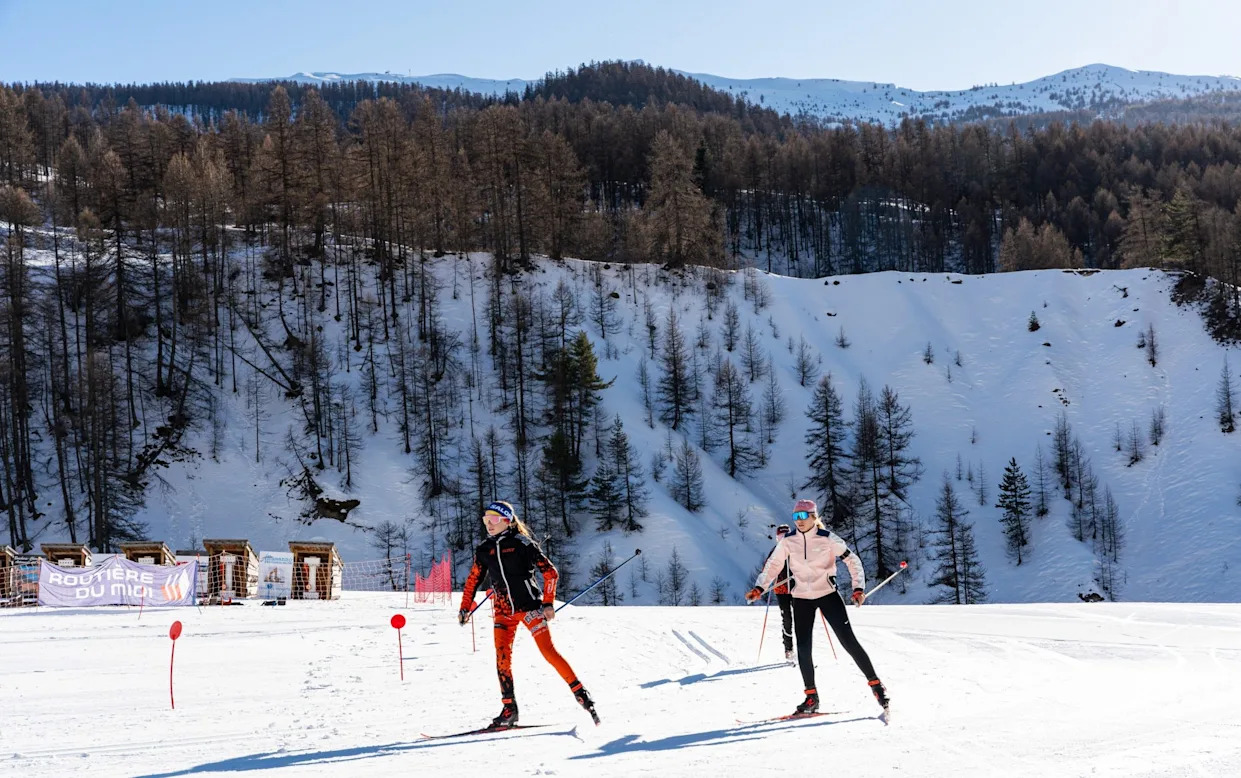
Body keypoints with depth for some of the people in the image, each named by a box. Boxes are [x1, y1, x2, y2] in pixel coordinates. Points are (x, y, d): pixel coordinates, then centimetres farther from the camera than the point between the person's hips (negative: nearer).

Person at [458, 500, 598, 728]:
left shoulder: (522, 544, -6)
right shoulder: (484, 550, 9)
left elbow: (550, 572, -5)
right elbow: (473, 580, 19)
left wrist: (548, 603, -10)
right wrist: (465, 608, 11)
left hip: (529, 606, -5)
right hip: (503, 611, 5)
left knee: (549, 651, -10)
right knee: (502, 658, -6)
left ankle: (580, 693, -2)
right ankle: (509, 709, 1)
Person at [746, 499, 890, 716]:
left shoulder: (828, 538, -12)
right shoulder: (787, 541, -3)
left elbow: (852, 561, -7)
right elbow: (773, 566, 3)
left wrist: (859, 587, -17)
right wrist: (759, 588, -10)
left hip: (828, 595, -3)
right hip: (802, 598, 3)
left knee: (848, 640, -8)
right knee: (803, 648, -2)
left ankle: (875, 684, 3)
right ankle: (811, 698, 9)